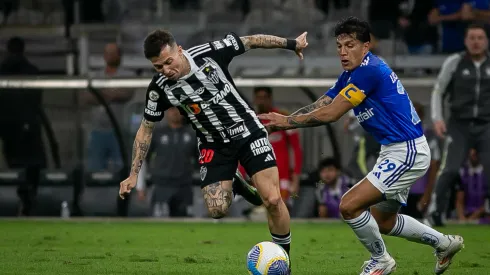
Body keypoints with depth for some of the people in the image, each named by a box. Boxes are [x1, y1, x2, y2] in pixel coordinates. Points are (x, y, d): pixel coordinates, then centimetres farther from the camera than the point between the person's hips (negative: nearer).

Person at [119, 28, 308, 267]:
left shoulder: (210, 53, -21)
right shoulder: (160, 88, -15)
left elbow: (250, 41, -6)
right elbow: (146, 129, -2)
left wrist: (291, 44, 3)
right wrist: (134, 174, -5)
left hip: (248, 132, -2)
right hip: (214, 146, 2)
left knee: (272, 200, -14)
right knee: (217, 210, -14)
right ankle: (232, 186, 21)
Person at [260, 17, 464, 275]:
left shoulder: (370, 70, -21)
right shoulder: (350, 75, 9)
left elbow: (330, 114, -20)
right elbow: (319, 106, 8)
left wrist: (288, 122, -10)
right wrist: (280, 121, -5)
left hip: (406, 152, -11)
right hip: (395, 151, 11)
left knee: (349, 206, -15)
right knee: (383, 222, 21)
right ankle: (444, 243, 37)